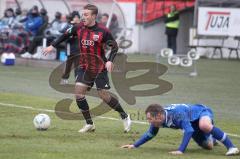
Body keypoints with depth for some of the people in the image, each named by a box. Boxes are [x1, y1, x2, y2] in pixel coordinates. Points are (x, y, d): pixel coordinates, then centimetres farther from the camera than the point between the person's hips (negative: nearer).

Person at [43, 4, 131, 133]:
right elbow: (66, 35, 14)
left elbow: (114, 46, -8)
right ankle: (89, 124, 3)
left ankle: (125, 117, 18)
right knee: (78, 92, -9)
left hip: (100, 69, -4)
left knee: (104, 96, -5)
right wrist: (52, 46, 12)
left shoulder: (102, 31, -15)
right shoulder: (79, 28, -4)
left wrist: (110, 60, -22)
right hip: (84, 67, 4)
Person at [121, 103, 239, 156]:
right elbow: (150, 134, 1)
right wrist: (134, 145, -2)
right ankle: (212, 138, 56)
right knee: (208, 146, 18)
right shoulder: (158, 119, -18)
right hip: (193, 123, 8)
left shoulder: (177, 113, -41)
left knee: (205, 126, -43)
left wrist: (181, 150, -51)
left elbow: (189, 130, -46)